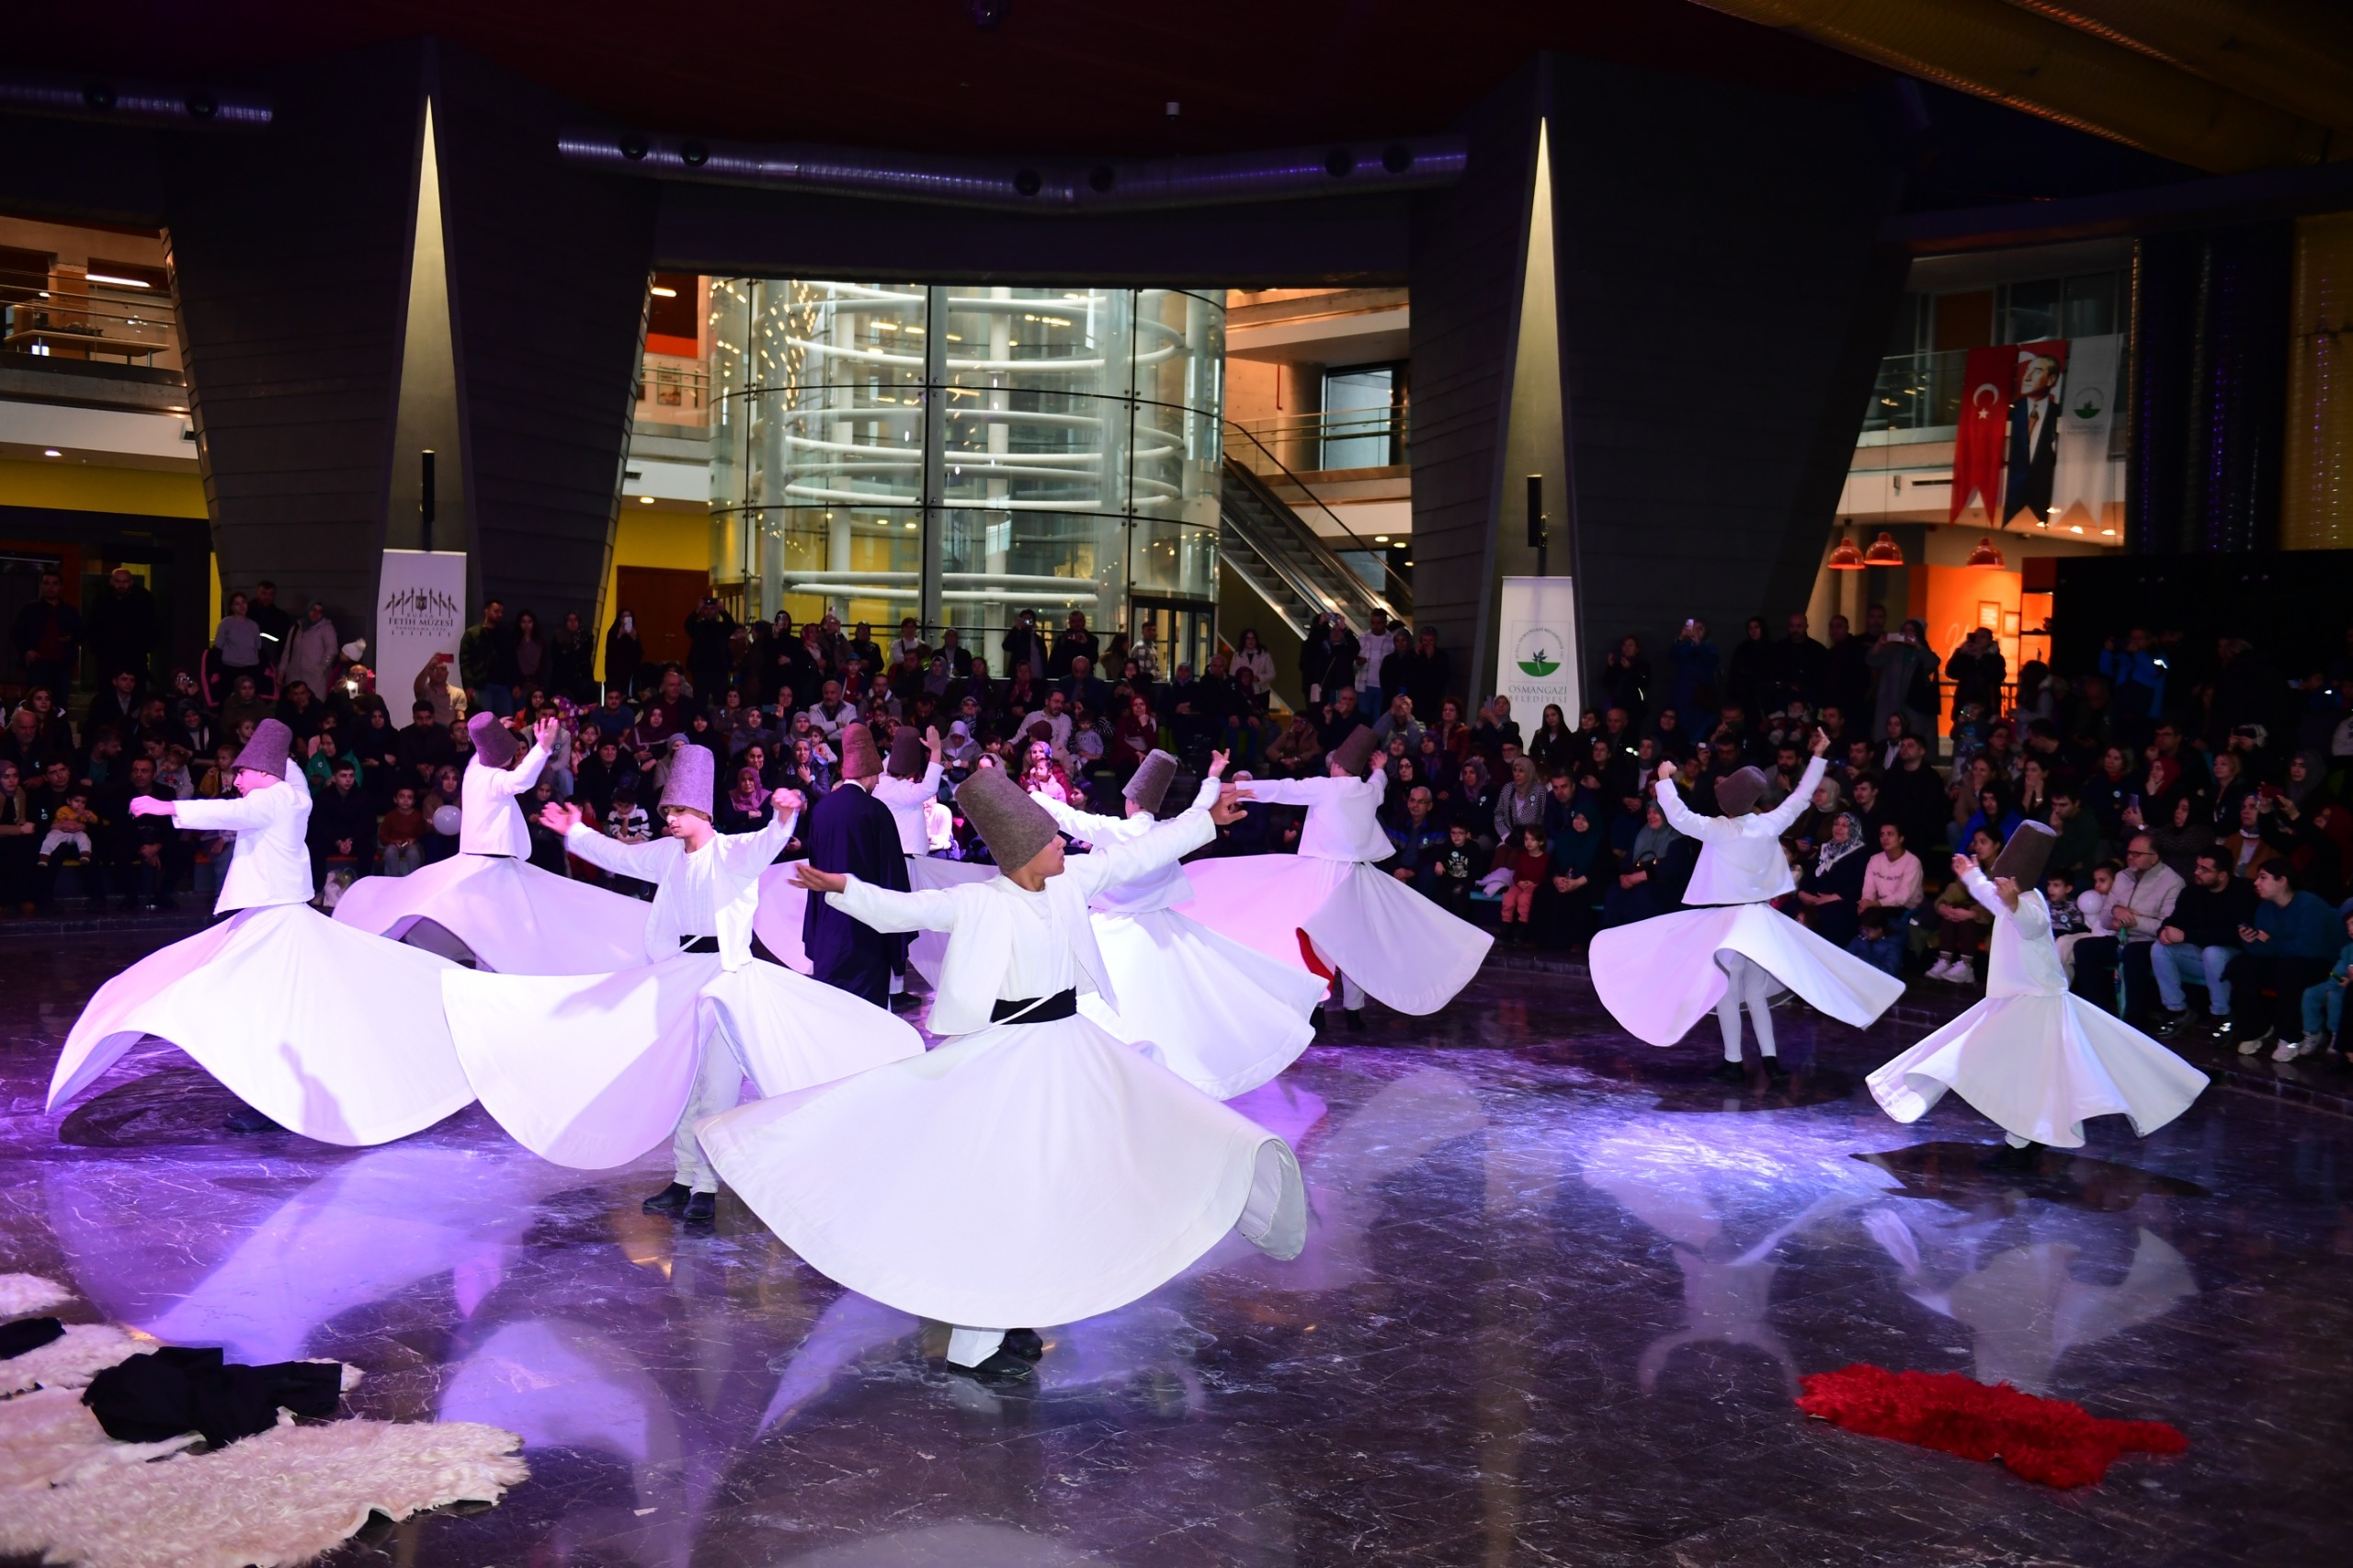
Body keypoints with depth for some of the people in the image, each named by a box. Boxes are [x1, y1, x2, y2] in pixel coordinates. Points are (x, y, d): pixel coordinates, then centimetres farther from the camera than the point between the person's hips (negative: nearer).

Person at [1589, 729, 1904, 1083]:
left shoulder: (1718, 830, -16)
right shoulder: (1769, 825, -4)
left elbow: (1678, 815, -21)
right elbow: (1801, 796, 8)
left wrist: (1664, 779, -9)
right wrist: (1819, 755, 16)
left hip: (1726, 920, -5)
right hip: (1761, 919, 5)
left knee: (1726, 993, 2)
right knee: (1755, 993, 13)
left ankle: (1733, 1063, 2)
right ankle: (1771, 1058, 14)